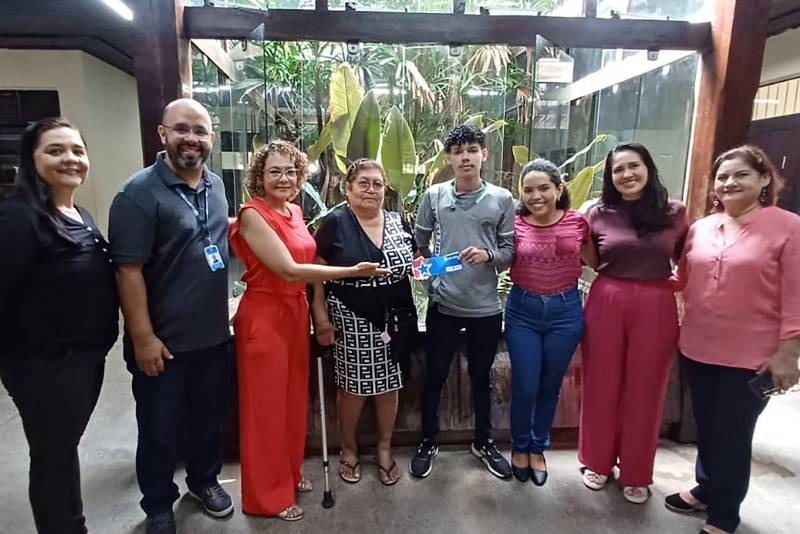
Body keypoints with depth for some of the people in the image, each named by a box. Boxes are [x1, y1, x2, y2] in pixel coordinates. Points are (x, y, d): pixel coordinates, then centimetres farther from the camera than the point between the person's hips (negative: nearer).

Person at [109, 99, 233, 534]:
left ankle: (204, 479, 45)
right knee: (159, 428, 13)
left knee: (209, 415, 21)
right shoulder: (140, 192, -15)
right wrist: (143, 338, -18)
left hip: (214, 334, 6)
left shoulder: (215, 186, 5)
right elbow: (128, 269, -18)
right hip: (164, 341, -5)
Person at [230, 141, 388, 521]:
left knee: (294, 397, 18)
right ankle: (268, 494, 25)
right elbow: (289, 270, -23)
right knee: (267, 405, 6)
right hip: (264, 316, -7)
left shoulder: (295, 212, 8)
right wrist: (351, 271, -22)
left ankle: (290, 473, 39)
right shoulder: (253, 215, -16)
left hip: (296, 312, 7)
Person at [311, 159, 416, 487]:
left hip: (394, 321, 4)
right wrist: (321, 317, -11)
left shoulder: (399, 222, 7)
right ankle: (349, 448, 33)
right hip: (351, 322, -3)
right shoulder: (335, 223, -6)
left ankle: (385, 448, 34)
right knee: (353, 387, 9)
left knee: (389, 386, 13)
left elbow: (414, 263, 19)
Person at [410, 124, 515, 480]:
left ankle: (483, 442, 38)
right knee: (435, 376, 12)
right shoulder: (434, 196, 0)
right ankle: (428, 442, 33)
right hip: (442, 304, 0)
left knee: (481, 377, 17)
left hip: (485, 307, 1)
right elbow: (419, 242, 10)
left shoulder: (502, 199, -1)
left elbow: (510, 251, 0)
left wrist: (489, 255, -18)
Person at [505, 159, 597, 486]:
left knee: (550, 386, 16)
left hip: (566, 310, 1)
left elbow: (595, 263, 8)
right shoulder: (514, 224, -8)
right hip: (523, 310, -1)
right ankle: (519, 447, 33)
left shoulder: (577, 222, -4)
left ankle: (538, 448, 39)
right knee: (525, 387, 5)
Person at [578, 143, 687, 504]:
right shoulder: (599, 214, 0)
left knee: (645, 390, 11)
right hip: (606, 304, 0)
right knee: (601, 385, 10)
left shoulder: (675, 212, 1)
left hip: (656, 307, 0)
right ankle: (597, 461, 32)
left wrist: (670, 283, -1)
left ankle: (636, 473, 31)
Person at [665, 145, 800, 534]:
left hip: (751, 356, -4)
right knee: (706, 428, 19)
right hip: (698, 349, 5)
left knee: (733, 435, 8)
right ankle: (706, 488, 41)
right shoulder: (700, 228, 6)